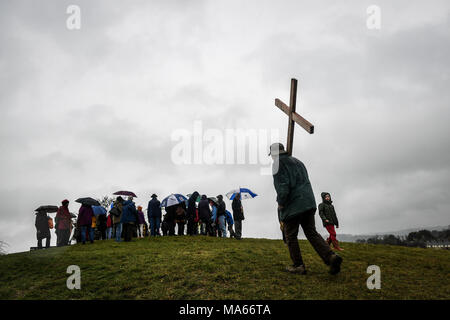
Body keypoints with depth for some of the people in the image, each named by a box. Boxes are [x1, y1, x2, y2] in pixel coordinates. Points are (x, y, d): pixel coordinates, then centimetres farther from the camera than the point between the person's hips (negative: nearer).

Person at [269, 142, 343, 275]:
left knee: (291, 237, 6)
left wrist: (281, 204, -7)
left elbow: (282, 187, -16)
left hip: (292, 206, -7)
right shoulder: (297, 161, 21)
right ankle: (331, 256, -10)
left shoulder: (278, 164, -4)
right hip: (308, 203, 7)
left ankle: (298, 265, 9)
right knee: (312, 233, 7)